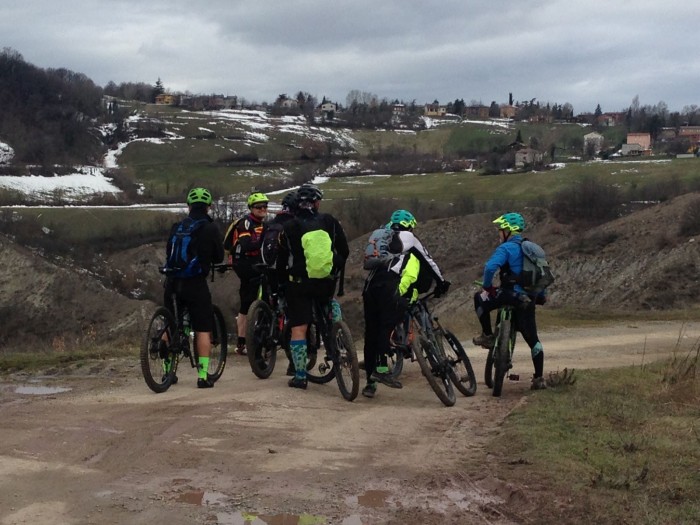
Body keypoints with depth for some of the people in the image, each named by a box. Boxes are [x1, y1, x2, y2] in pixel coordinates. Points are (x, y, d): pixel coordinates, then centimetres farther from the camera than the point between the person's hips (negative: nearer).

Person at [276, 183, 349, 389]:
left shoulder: (289, 227, -4)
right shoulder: (330, 221, -1)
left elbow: (281, 260, 1)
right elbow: (344, 251, 5)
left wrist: (280, 283, 15)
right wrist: (336, 271, 22)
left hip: (298, 283, -2)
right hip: (326, 283, 2)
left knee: (298, 329, 2)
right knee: (331, 302, 36)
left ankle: (300, 376, 1)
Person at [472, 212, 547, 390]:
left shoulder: (506, 248, -8)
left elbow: (490, 267, -23)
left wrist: (486, 286, -9)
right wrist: (542, 294, 30)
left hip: (511, 294, -7)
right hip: (529, 299, 7)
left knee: (480, 299, 15)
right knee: (532, 338, 12)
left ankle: (487, 336, 13)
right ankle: (539, 379, 11)